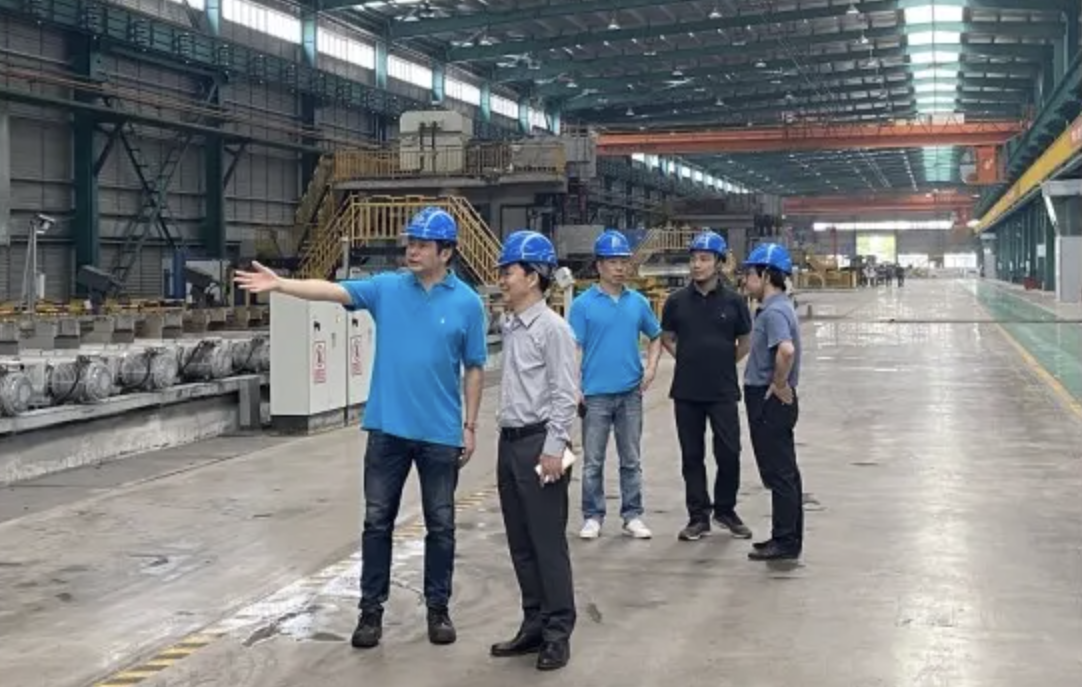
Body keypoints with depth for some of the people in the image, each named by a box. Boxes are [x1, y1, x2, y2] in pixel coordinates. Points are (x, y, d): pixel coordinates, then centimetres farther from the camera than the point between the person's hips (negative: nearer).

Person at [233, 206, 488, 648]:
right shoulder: (387, 288, 1)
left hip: (440, 433, -1)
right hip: (388, 428, 1)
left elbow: (474, 368, 1)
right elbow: (333, 291, -10)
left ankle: (438, 608, 23)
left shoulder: (467, 303, -3)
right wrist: (280, 285, -24)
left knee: (441, 525, 9)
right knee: (377, 521, 7)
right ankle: (371, 610, 18)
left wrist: (470, 426, 0)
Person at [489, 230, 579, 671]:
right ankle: (534, 625, 23)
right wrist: (508, 441, 16)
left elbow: (565, 394, -14)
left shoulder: (553, 328, -11)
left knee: (548, 542, -2)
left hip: (539, 442, -8)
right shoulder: (508, 326, 12)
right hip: (509, 441, 8)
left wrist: (554, 447, -18)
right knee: (520, 543, 13)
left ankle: (558, 632, 7)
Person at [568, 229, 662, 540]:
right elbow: (575, 348, -6)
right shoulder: (583, 304, -4)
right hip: (596, 394, -3)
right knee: (593, 462, 5)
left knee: (631, 460, 10)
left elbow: (656, 336, 17)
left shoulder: (638, 302, 6)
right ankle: (592, 517, 14)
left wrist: (651, 367, 1)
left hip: (630, 393, 3)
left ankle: (633, 516, 19)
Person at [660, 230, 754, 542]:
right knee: (692, 455, 7)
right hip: (686, 391, 1)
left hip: (723, 391, -1)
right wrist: (689, 359, 4)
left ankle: (725, 510, 21)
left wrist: (723, 364, 5)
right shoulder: (677, 301, 0)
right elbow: (667, 338, 13)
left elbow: (745, 342, 10)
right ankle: (698, 516, 17)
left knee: (729, 452, 2)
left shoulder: (733, 301, -2)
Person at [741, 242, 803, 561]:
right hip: (769, 401, 10)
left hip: (771, 401, -10)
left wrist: (780, 385, -23)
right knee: (784, 472, 15)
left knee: (779, 473, -3)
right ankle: (787, 537, 24)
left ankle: (786, 542, 4)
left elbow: (786, 350, -36)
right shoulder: (778, 307, 14)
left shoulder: (774, 311, -19)